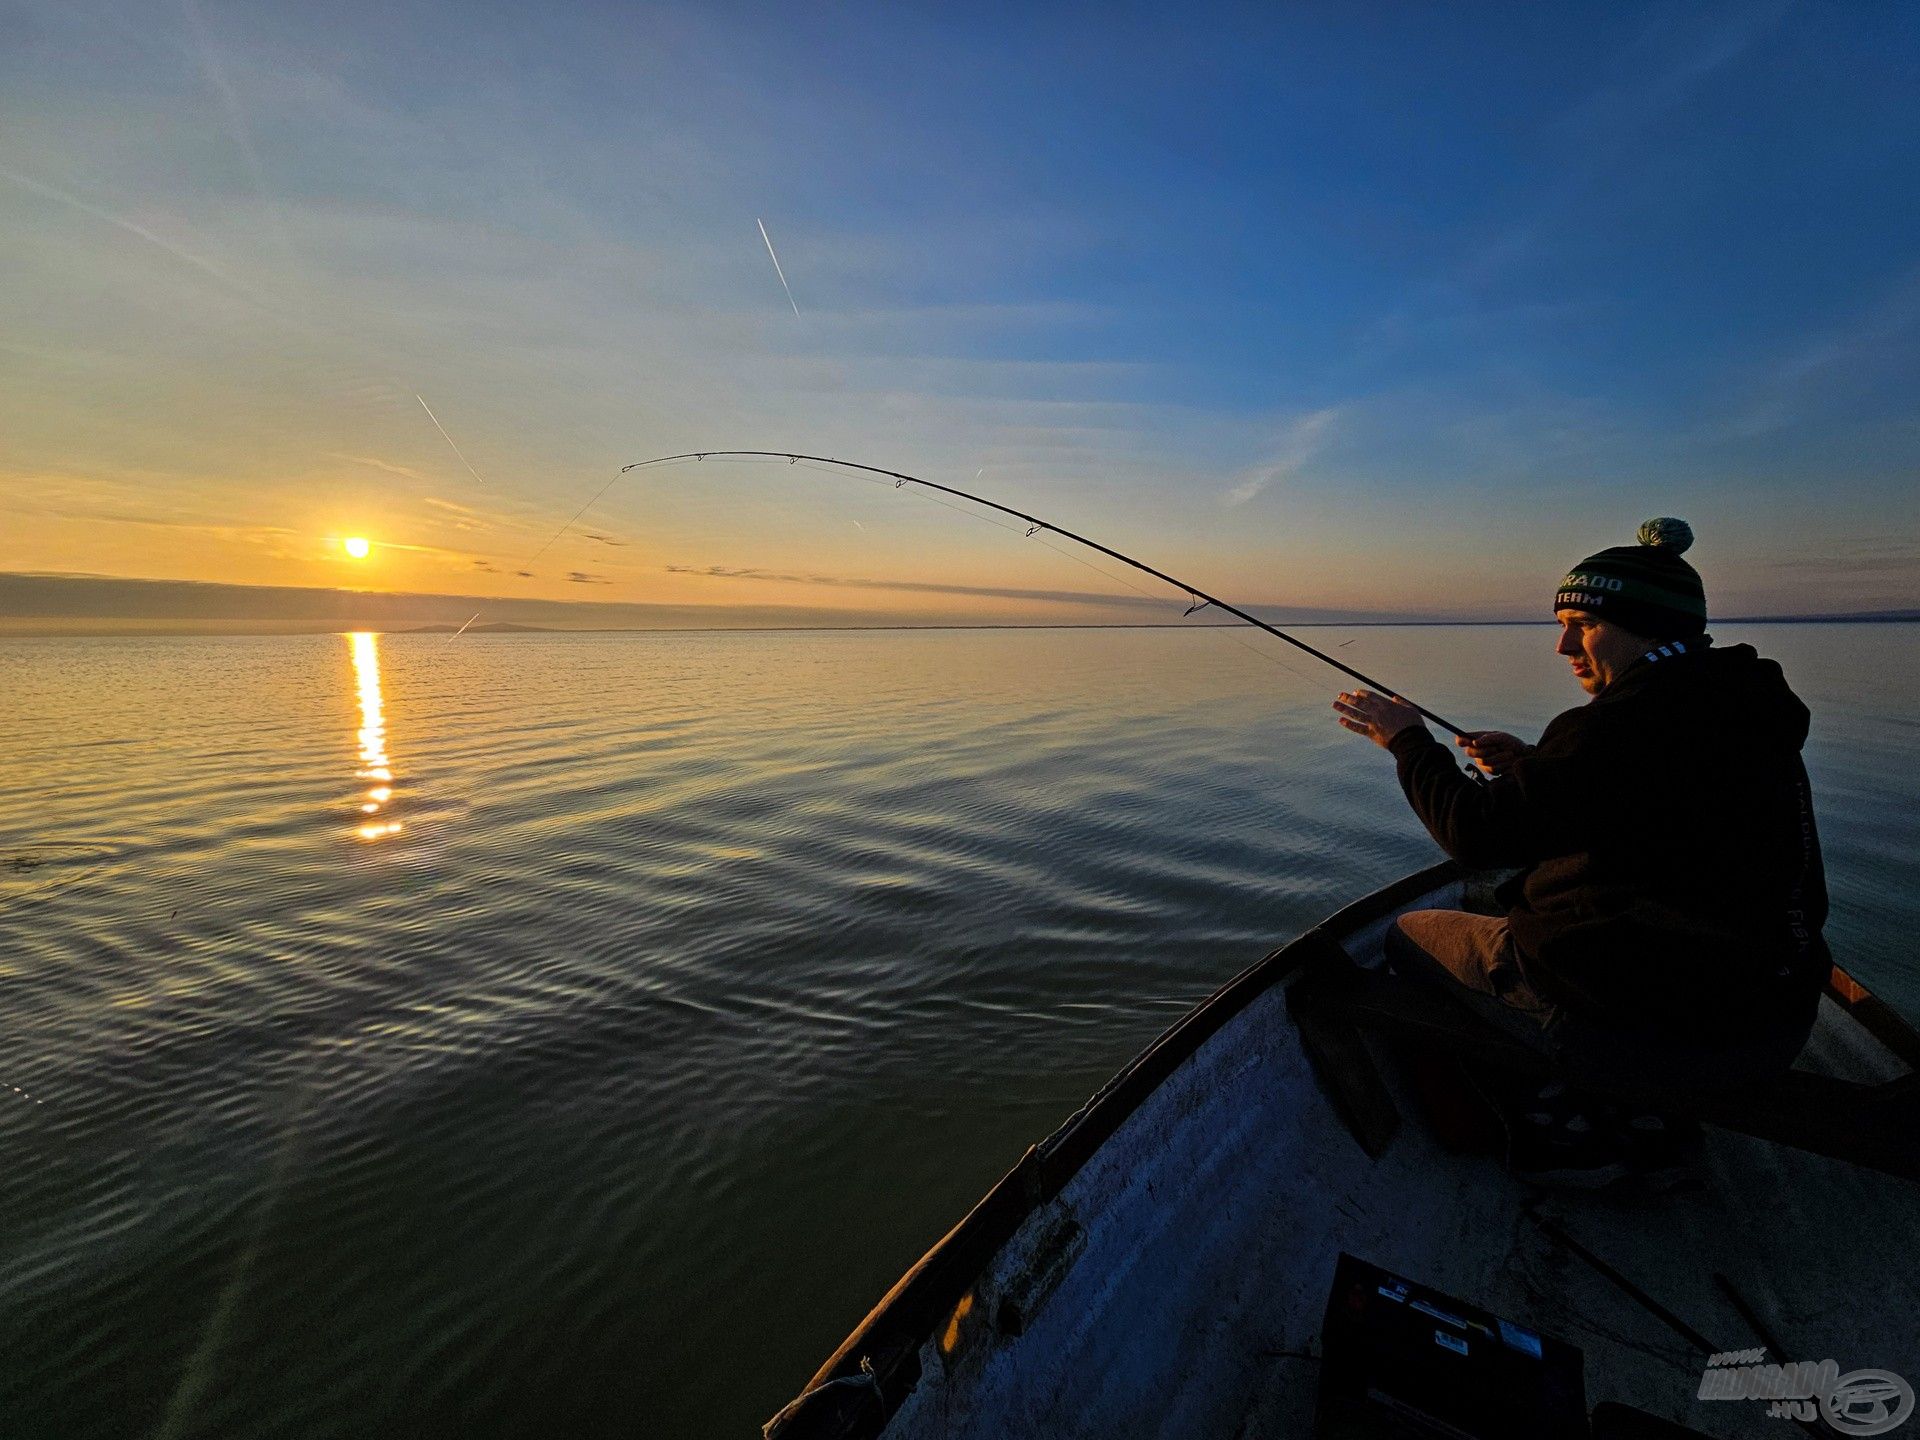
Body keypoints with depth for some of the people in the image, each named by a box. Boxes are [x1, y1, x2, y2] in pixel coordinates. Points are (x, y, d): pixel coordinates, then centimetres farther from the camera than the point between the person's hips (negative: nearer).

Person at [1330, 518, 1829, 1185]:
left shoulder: (1629, 723, -22)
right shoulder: (1742, 712, 7)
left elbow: (1479, 833, -20)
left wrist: (1407, 739, -7)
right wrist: (1530, 765, 12)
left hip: (1645, 1025, -9)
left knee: (1407, 936, 9)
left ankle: (1581, 1127, 6)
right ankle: (1631, 1106, 21)